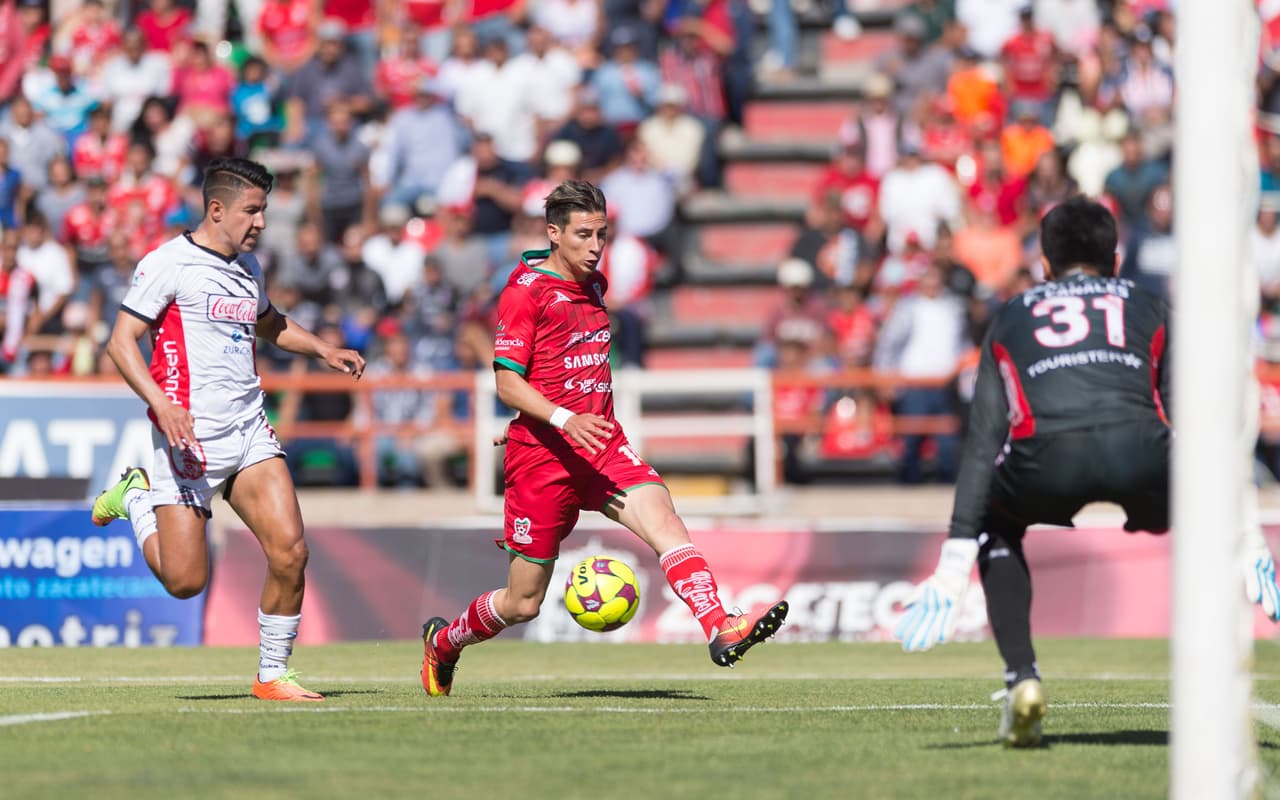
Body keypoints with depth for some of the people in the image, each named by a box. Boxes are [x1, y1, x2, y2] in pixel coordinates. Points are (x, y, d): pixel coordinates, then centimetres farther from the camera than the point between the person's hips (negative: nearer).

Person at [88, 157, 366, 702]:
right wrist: (160, 402, -24)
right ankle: (136, 499, 23)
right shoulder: (169, 264, -7)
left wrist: (322, 350, 21)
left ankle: (272, 675, 5)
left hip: (249, 428, 6)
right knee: (185, 581, -5)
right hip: (190, 434, -6)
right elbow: (121, 342, -11)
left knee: (289, 553, -10)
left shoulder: (247, 266, 16)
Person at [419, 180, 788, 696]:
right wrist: (562, 419, -30)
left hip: (602, 446, 6)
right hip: (541, 455, -6)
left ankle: (721, 630, -38)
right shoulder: (525, 291, -9)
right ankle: (442, 643, 33)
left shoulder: (592, 286, 14)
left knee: (663, 519, -23)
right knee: (524, 602, 4)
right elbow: (507, 382, -15)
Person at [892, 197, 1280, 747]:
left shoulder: (1011, 318, 33)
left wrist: (954, 564, 17)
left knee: (995, 523, 35)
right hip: (1139, 451, 0)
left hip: (1046, 462, 0)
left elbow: (983, 442, 23)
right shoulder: (1148, 309, 32)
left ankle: (1021, 678, 15)